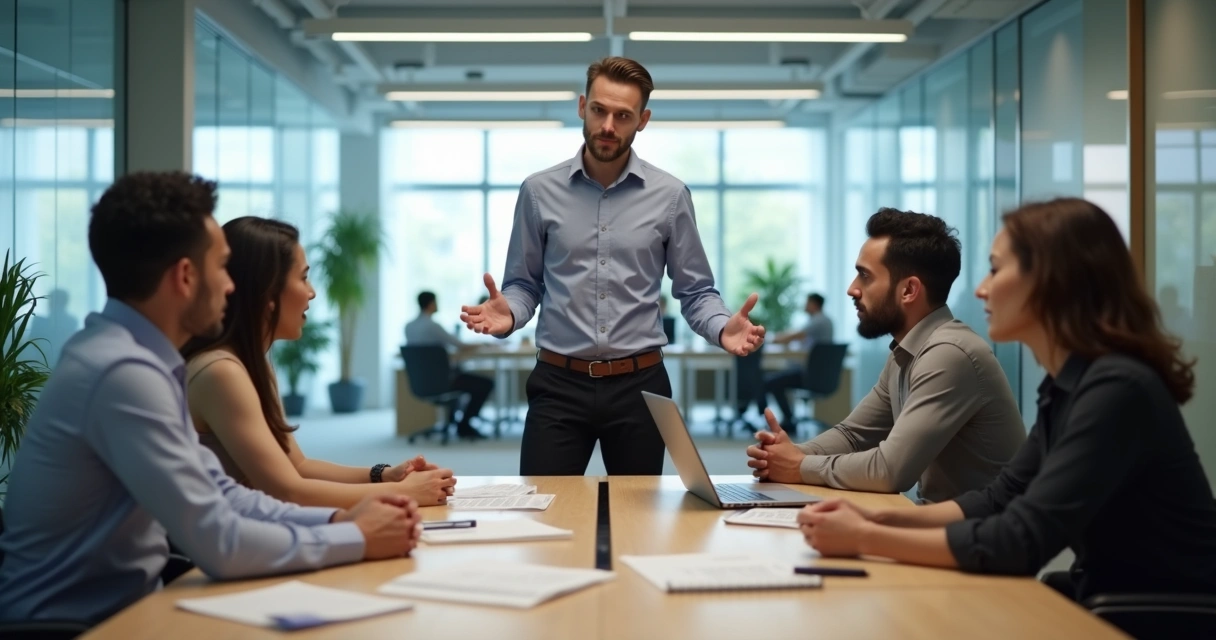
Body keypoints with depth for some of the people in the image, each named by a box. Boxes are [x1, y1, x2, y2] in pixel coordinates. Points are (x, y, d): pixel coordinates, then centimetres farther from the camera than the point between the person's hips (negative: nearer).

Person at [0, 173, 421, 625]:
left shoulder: (137, 357, 5)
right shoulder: (124, 371, -23)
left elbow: (220, 495, 8)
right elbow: (219, 544, -24)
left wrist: (336, 519, -4)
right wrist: (357, 539, -13)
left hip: (118, 606, 8)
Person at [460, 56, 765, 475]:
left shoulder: (670, 196, 1)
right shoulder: (539, 192, 1)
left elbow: (695, 291, 5)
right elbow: (523, 284, 6)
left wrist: (723, 328, -15)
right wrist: (509, 314, -16)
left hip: (639, 384, 1)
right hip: (559, 383, 0)